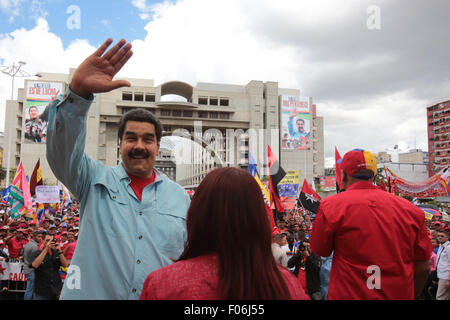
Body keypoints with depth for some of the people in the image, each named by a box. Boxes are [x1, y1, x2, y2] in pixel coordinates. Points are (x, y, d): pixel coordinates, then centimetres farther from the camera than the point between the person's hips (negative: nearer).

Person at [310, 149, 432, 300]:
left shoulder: (331, 205, -14)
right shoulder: (410, 209, -4)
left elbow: (320, 253, -4)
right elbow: (423, 267, 2)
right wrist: (408, 295, 16)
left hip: (349, 295, -3)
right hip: (401, 295, 3)